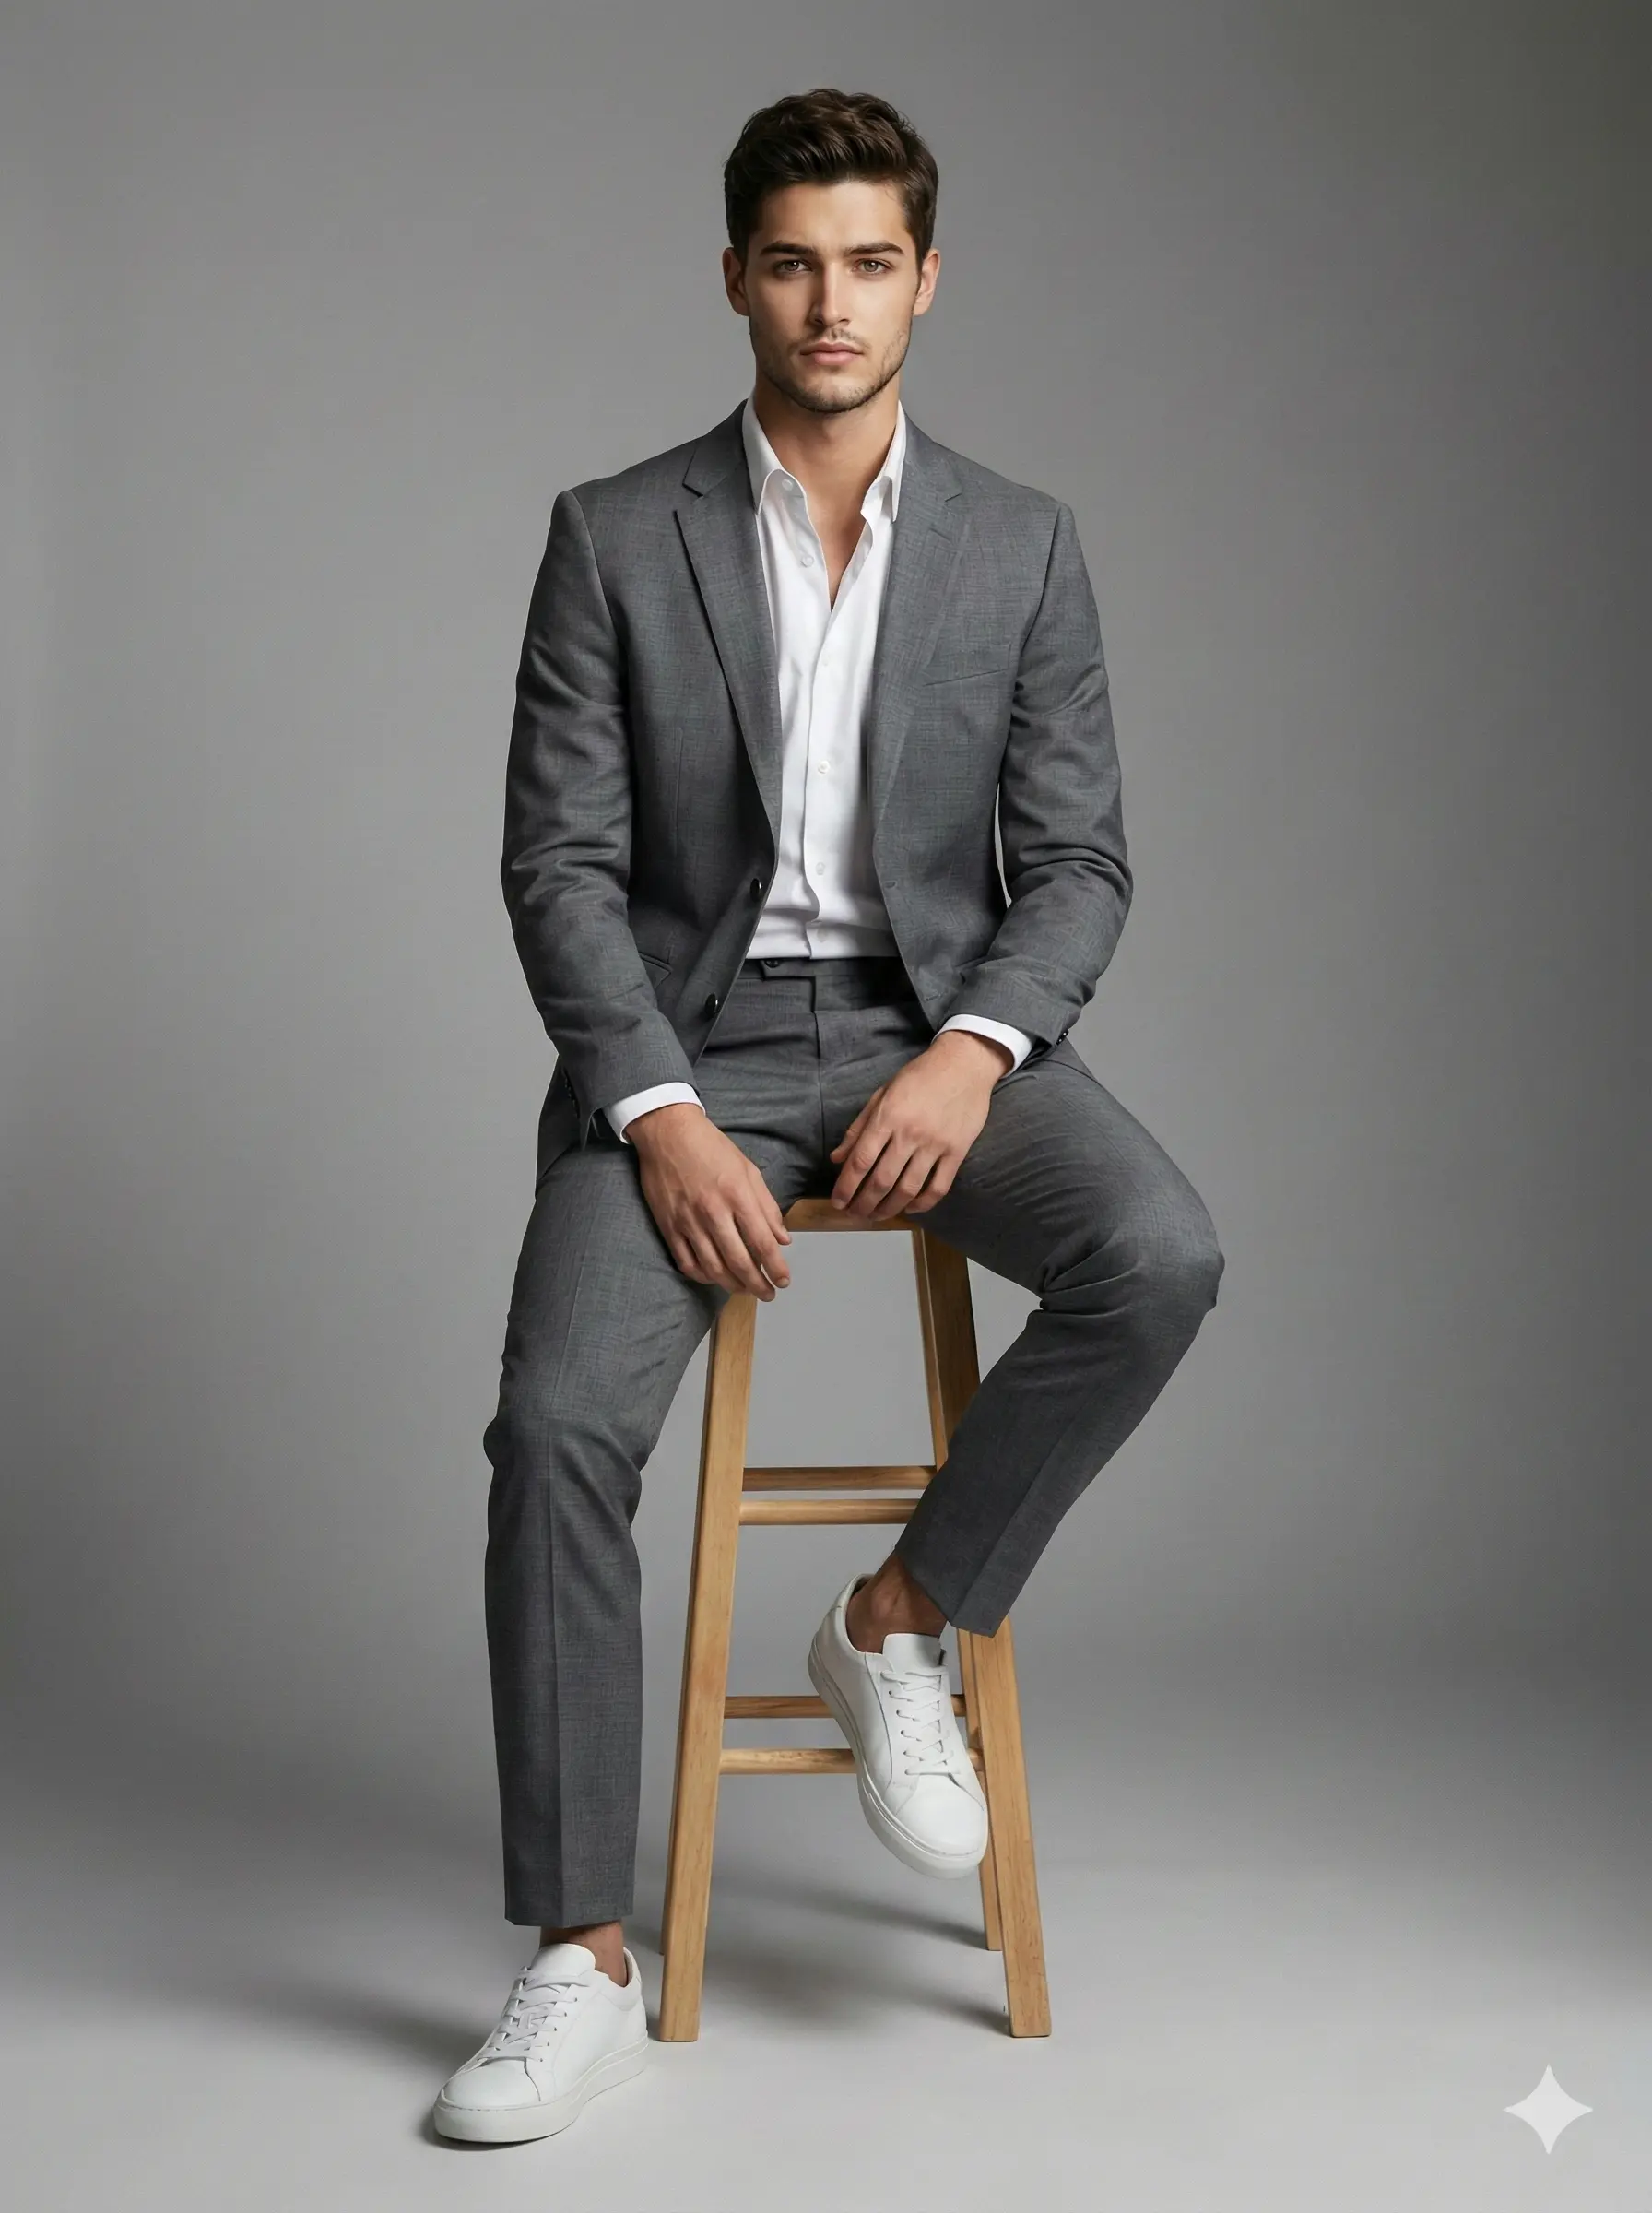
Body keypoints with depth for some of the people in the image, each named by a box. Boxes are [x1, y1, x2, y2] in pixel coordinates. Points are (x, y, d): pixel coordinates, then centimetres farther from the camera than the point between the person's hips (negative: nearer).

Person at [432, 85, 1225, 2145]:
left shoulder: (1024, 545, 4)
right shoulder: (612, 536, 0)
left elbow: (1077, 864, 2)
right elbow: (560, 864, -4)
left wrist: (973, 1052, -18)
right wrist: (662, 1117, -18)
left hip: (933, 1024, 1)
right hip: (686, 1039, -1)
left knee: (1158, 1257, -29)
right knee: (559, 1420, -24)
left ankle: (897, 1621, -5)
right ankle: (583, 1965, -11)